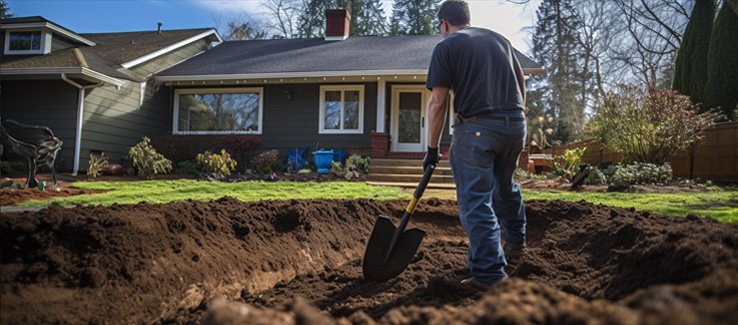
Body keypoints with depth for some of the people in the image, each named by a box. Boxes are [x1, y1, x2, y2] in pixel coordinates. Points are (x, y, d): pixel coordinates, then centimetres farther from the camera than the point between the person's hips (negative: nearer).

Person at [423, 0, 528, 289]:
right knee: (505, 186, 26)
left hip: (476, 128, -6)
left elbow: (437, 103, -6)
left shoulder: (445, 47, 0)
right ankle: (515, 242, 41)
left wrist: (432, 149, -1)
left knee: (476, 201, -2)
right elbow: (520, 81, 24)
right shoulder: (500, 39, 18)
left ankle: (489, 273, -2)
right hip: (515, 124, 7)